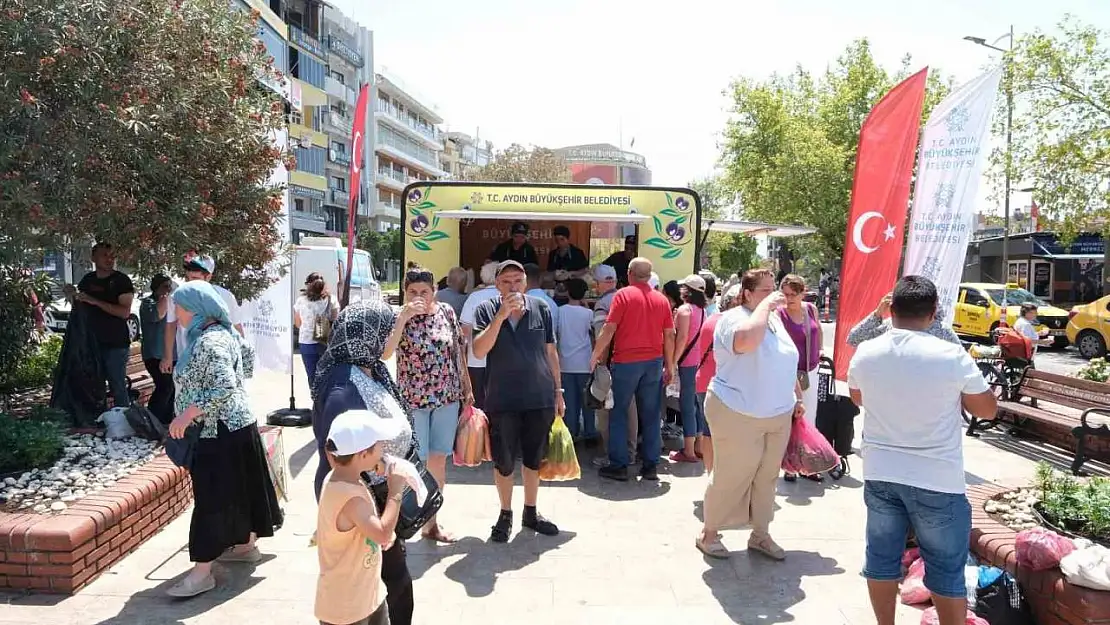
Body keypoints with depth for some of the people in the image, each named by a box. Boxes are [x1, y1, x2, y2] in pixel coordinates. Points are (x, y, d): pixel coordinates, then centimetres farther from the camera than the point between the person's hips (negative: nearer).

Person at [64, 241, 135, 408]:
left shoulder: (121, 280, -8)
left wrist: (95, 301, -22)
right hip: (92, 342, 6)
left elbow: (125, 312, -18)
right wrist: (71, 296, 1)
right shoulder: (87, 280, 9)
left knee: (117, 387, -3)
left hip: (116, 344, -6)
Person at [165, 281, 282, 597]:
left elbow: (224, 388, -30)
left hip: (221, 432, -11)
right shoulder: (224, 332, 9)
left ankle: (202, 571, 1)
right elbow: (247, 352, 25)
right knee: (236, 490, 20)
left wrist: (186, 415, -26)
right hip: (231, 426, 11)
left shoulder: (209, 342, -22)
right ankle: (246, 545, 33)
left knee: (213, 497, -5)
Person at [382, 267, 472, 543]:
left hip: (448, 397, 3)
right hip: (412, 399, -3)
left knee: (439, 459, 10)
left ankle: (431, 521, 24)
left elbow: (458, 352, 10)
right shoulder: (398, 317, -7)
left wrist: (467, 388, 10)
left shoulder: (446, 312, 2)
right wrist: (404, 316, -29)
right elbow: (384, 353, -25)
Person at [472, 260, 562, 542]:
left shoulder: (541, 308, 1)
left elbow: (551, 352, 8)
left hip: (540, 399, 2)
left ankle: (531, 512, 33)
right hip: (502, 400, -2)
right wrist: (501, 315, -23)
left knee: (534, 460, 15)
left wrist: (558, 391, 9)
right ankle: (505, 514, 28)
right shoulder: (486, 310, -4)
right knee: (504, 463, 9)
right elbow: (479, 351, -16)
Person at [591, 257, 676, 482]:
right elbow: (669, 335, 8)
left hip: (626, 362, -4)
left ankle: (619, 466, 7)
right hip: (654, 362, 4)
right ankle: (650, 466, 13)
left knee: (618, 413, 6)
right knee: (651, 416, 9)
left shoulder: (623, 295, -5)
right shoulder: (661, 299, 7)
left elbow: (609, 329, -10)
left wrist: (595, 356, -1)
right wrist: (669, 365, 15)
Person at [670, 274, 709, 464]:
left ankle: (689, 451, 0)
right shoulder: (702, 310, 12)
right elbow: (701, 336, 13)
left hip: (688, 361, -8)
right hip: (700, 360, 8)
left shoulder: (684, 309, -10)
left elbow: (682, 338, -17)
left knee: (687, 403, -3)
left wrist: (673, 362, -15)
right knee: (696, 402, 15)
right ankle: (699, 445, 23)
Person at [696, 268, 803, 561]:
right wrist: (765, 305, -27)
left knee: (767, 478, 15)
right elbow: (746, 340, -39)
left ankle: (760, 535, 29)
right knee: (730, 478, 2)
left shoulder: (776, 320, 11)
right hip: (738, 416, -8)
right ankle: (709, 533, 19)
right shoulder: (733, 318, -15)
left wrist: (797, 397, 20)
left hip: (778, 416, 8)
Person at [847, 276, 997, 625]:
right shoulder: (953, 357, -16)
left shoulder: (865, 354, -4)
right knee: (947, 570, 11)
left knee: (881, 557, 17)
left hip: (880, 474, 4)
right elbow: (987, 410, -2)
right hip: (937, 480, -3)